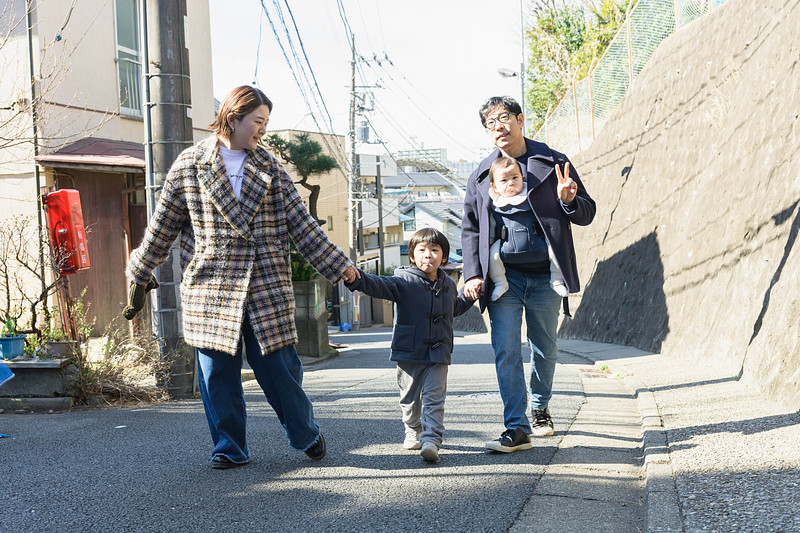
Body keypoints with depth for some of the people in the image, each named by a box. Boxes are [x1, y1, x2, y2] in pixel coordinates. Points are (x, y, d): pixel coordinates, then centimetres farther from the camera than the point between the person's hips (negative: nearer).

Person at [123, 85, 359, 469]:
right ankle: (229, 448, 18)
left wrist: (337, 265, 7)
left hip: (267, 288, 1)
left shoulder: (270, 169, 8)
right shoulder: (189, 166, 3)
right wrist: (138, 276, 11)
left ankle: (306, 435, 24)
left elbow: (301, 225, 10)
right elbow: (162, 226, 8)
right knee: (218, 373, 3)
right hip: (210, 287, -1)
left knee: (279, 366, 4)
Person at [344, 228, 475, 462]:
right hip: (409, 352, -2)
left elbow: (455, 308, 31)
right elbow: (380, 285, -22)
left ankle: (431, 439, -12)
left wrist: (470, 296, 19)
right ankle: (414, 431, 34)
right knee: (410, 398, 12)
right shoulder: (404, 281, -6)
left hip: (438, 354, 2)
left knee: (433, 397, -8)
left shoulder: (448, 285, 11)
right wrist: (358, 279, -38)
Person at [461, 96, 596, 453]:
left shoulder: (553, 164, 4)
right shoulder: (480, 176, 10)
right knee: (506, 351, -7)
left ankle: (539, 409, 34)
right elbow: (470, 229, 13)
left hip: (544, 276, 0)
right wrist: (472, 274, 1)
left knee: (544, 349, 11)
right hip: (502, 277, 1)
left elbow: (587, 213, 6)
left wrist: (568, 201, -18)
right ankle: (517, 428, -4)